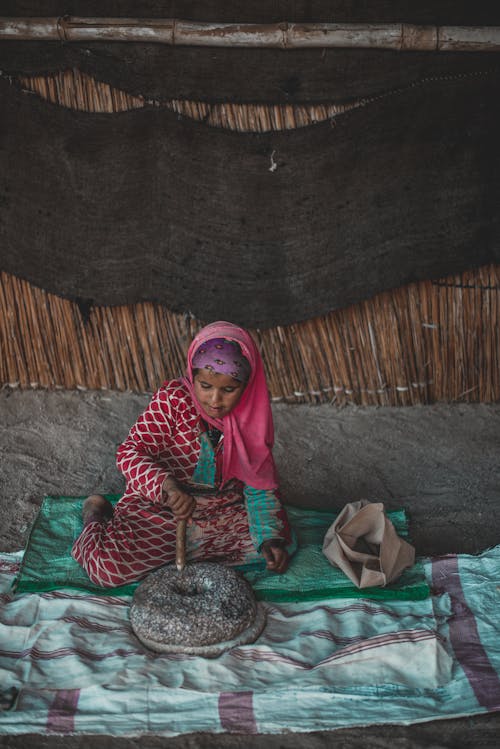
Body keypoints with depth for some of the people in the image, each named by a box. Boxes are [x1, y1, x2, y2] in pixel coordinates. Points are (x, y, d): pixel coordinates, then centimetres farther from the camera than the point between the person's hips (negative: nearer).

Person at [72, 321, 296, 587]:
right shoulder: (172, 400, -17)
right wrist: (168, 488, -44)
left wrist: (272, 538, -17)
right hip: (158, 509, -4)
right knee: (109, 569, -24)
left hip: (221, 513, 5)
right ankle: (96, 514, 15)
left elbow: (261, 487, -1)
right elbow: (130, 453, -25)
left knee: (284, 543, -11)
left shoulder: (252, 418, -6)